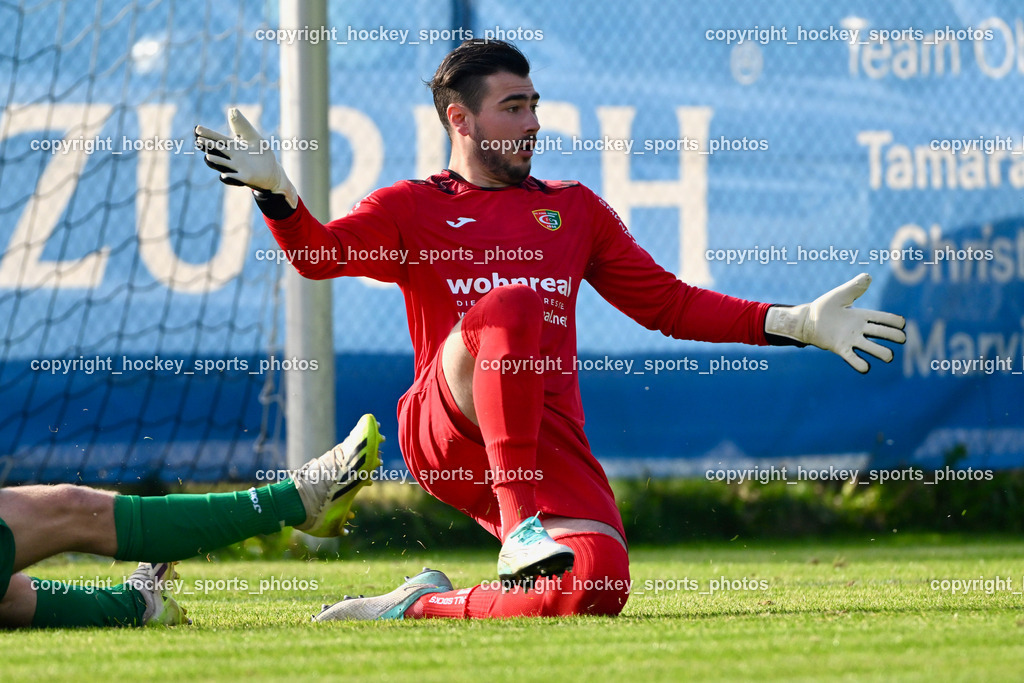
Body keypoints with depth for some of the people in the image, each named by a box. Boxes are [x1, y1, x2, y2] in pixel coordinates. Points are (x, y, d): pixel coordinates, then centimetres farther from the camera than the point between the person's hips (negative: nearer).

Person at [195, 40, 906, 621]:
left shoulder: (575, 208, 24)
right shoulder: (411, 207, 13)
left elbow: (669, 303, 24)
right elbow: (319, 253, -6)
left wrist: (796, 324, 14)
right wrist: (276, 190, -27)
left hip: (552, 447, 4)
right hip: (445, 431, -4)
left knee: (599, 589, -25)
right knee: (510, 303, -34)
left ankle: (427, 606, -2)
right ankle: (519, 521, -35)